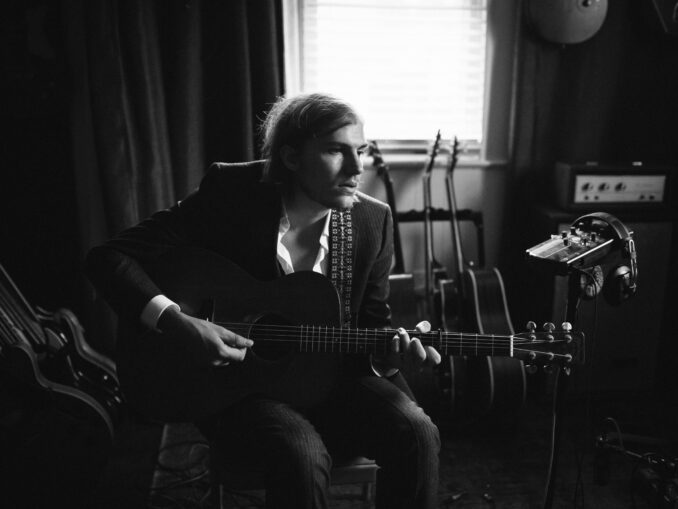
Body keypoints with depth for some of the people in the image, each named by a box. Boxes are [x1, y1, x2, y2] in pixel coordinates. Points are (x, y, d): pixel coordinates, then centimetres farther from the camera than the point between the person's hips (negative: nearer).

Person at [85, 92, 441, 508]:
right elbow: (109, 257, -13)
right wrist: (179, 324, -27)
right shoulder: (230, 195, -14)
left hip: (333, 379, 4)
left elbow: (374, 320, 5)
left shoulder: (373, 220, -4)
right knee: (303, 456, -32)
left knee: (416, 432, -22)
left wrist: (395, 351, -18)